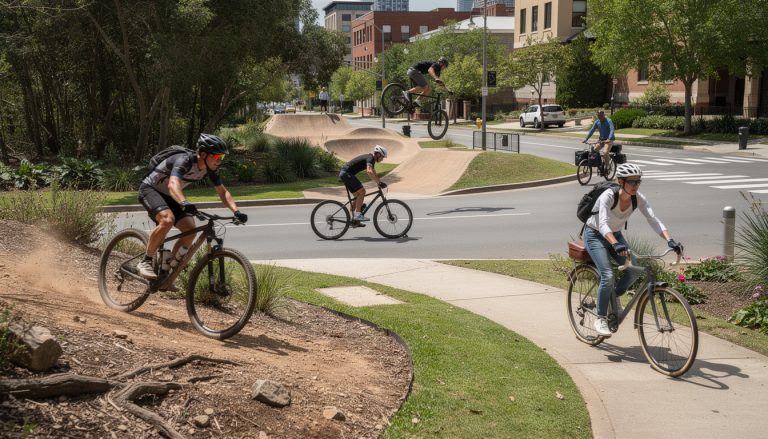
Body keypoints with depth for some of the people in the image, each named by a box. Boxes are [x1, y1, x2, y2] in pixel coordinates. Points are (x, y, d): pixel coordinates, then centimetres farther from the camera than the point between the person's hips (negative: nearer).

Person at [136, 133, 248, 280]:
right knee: (168, 219, -35)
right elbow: (173, 184, -48)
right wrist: (185, 203, -67)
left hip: (168, 196, 8)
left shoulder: (210, 169, -10)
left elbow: (223, 192, -3)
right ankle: (146, 262, -19)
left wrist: (236, 211, -21)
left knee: (190, 229, -11)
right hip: (150, 189, -7)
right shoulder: (184, 161, -32)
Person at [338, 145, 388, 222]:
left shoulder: (371, 159, 16)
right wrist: (379, 182, -33)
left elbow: (374, 173, 27)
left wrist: (380, 182, 18)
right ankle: (358, 214, -15)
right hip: (346, 173, -11)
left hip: (344, 173, 11)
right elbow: (369, 171, -34)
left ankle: (354, 219, 15)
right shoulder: (370, 158, -15)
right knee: (362, 191, -15)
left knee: (357, 195, 12)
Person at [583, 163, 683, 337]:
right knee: (608, 276, -22)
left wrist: (670, 240, -39)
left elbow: (653, 220, -23)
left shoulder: (638, 198, -16)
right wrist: (616, 245, -59)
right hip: (595, 235, -5)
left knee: (635, 269, -15)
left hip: (615, 235, 5)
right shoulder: (608, 196, -30)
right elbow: (603, 224, -43)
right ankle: (600, 319, -6)